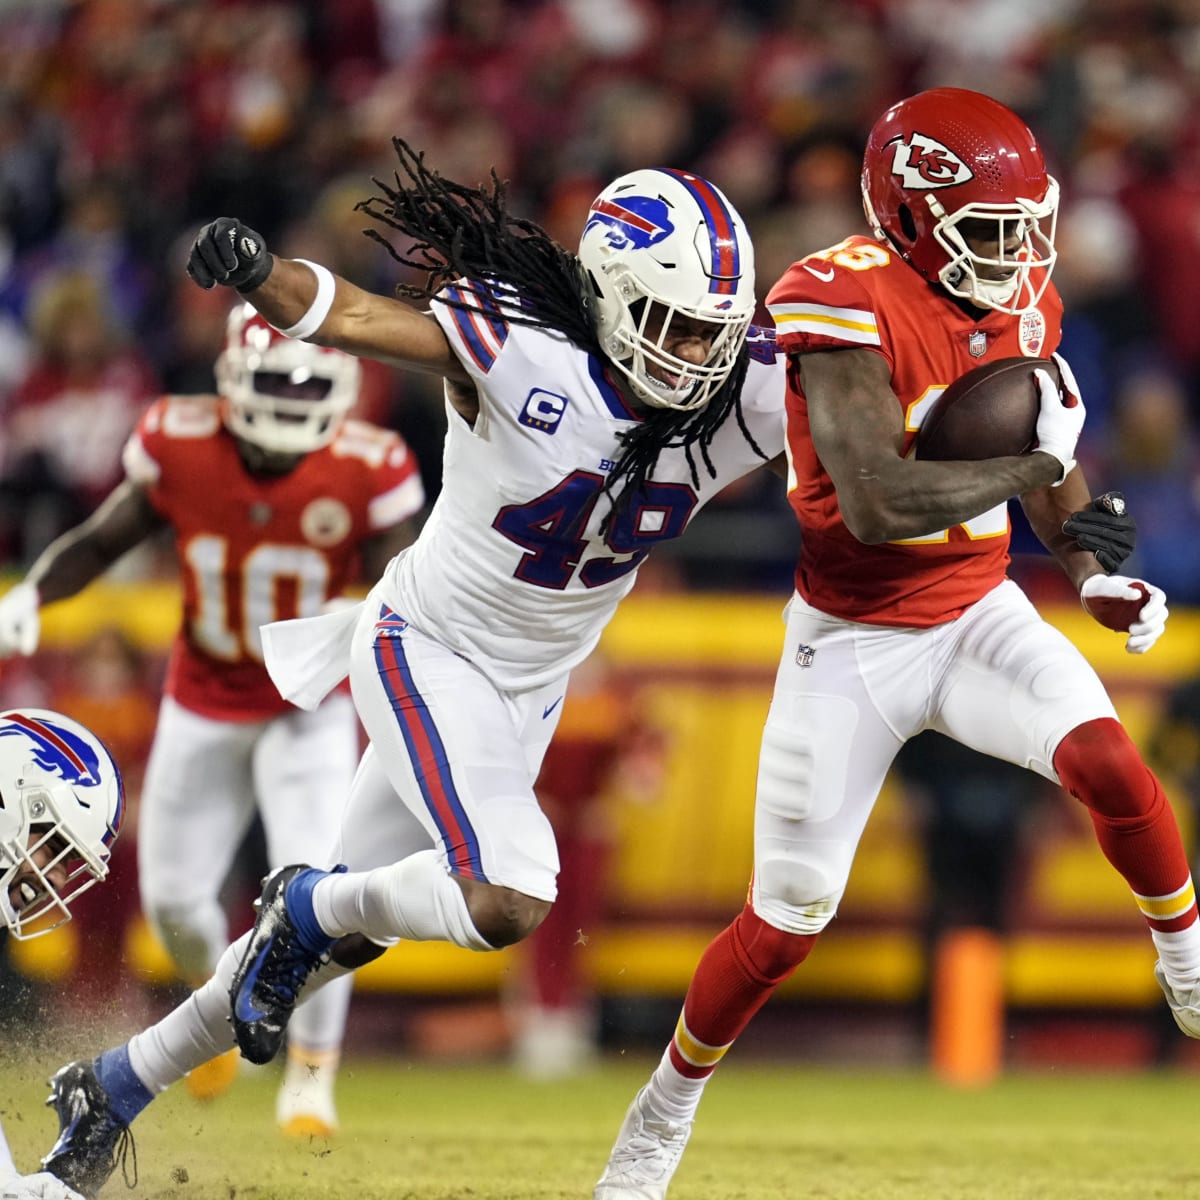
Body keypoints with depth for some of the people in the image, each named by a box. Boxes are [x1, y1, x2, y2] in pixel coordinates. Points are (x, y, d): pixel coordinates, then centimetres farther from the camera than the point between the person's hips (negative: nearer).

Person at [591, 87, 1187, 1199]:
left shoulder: (1020, 298, -1)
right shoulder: (845, 302, -24)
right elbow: (874, 503, -33)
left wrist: (1090, 573, 1)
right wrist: (1039, 465, -26)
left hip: (977, 615, 4)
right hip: (851, 641, -4)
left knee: (1104, 755, -25)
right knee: (787, 919, 1)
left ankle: (1188, 967, -3)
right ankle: (666, 1106, 24)